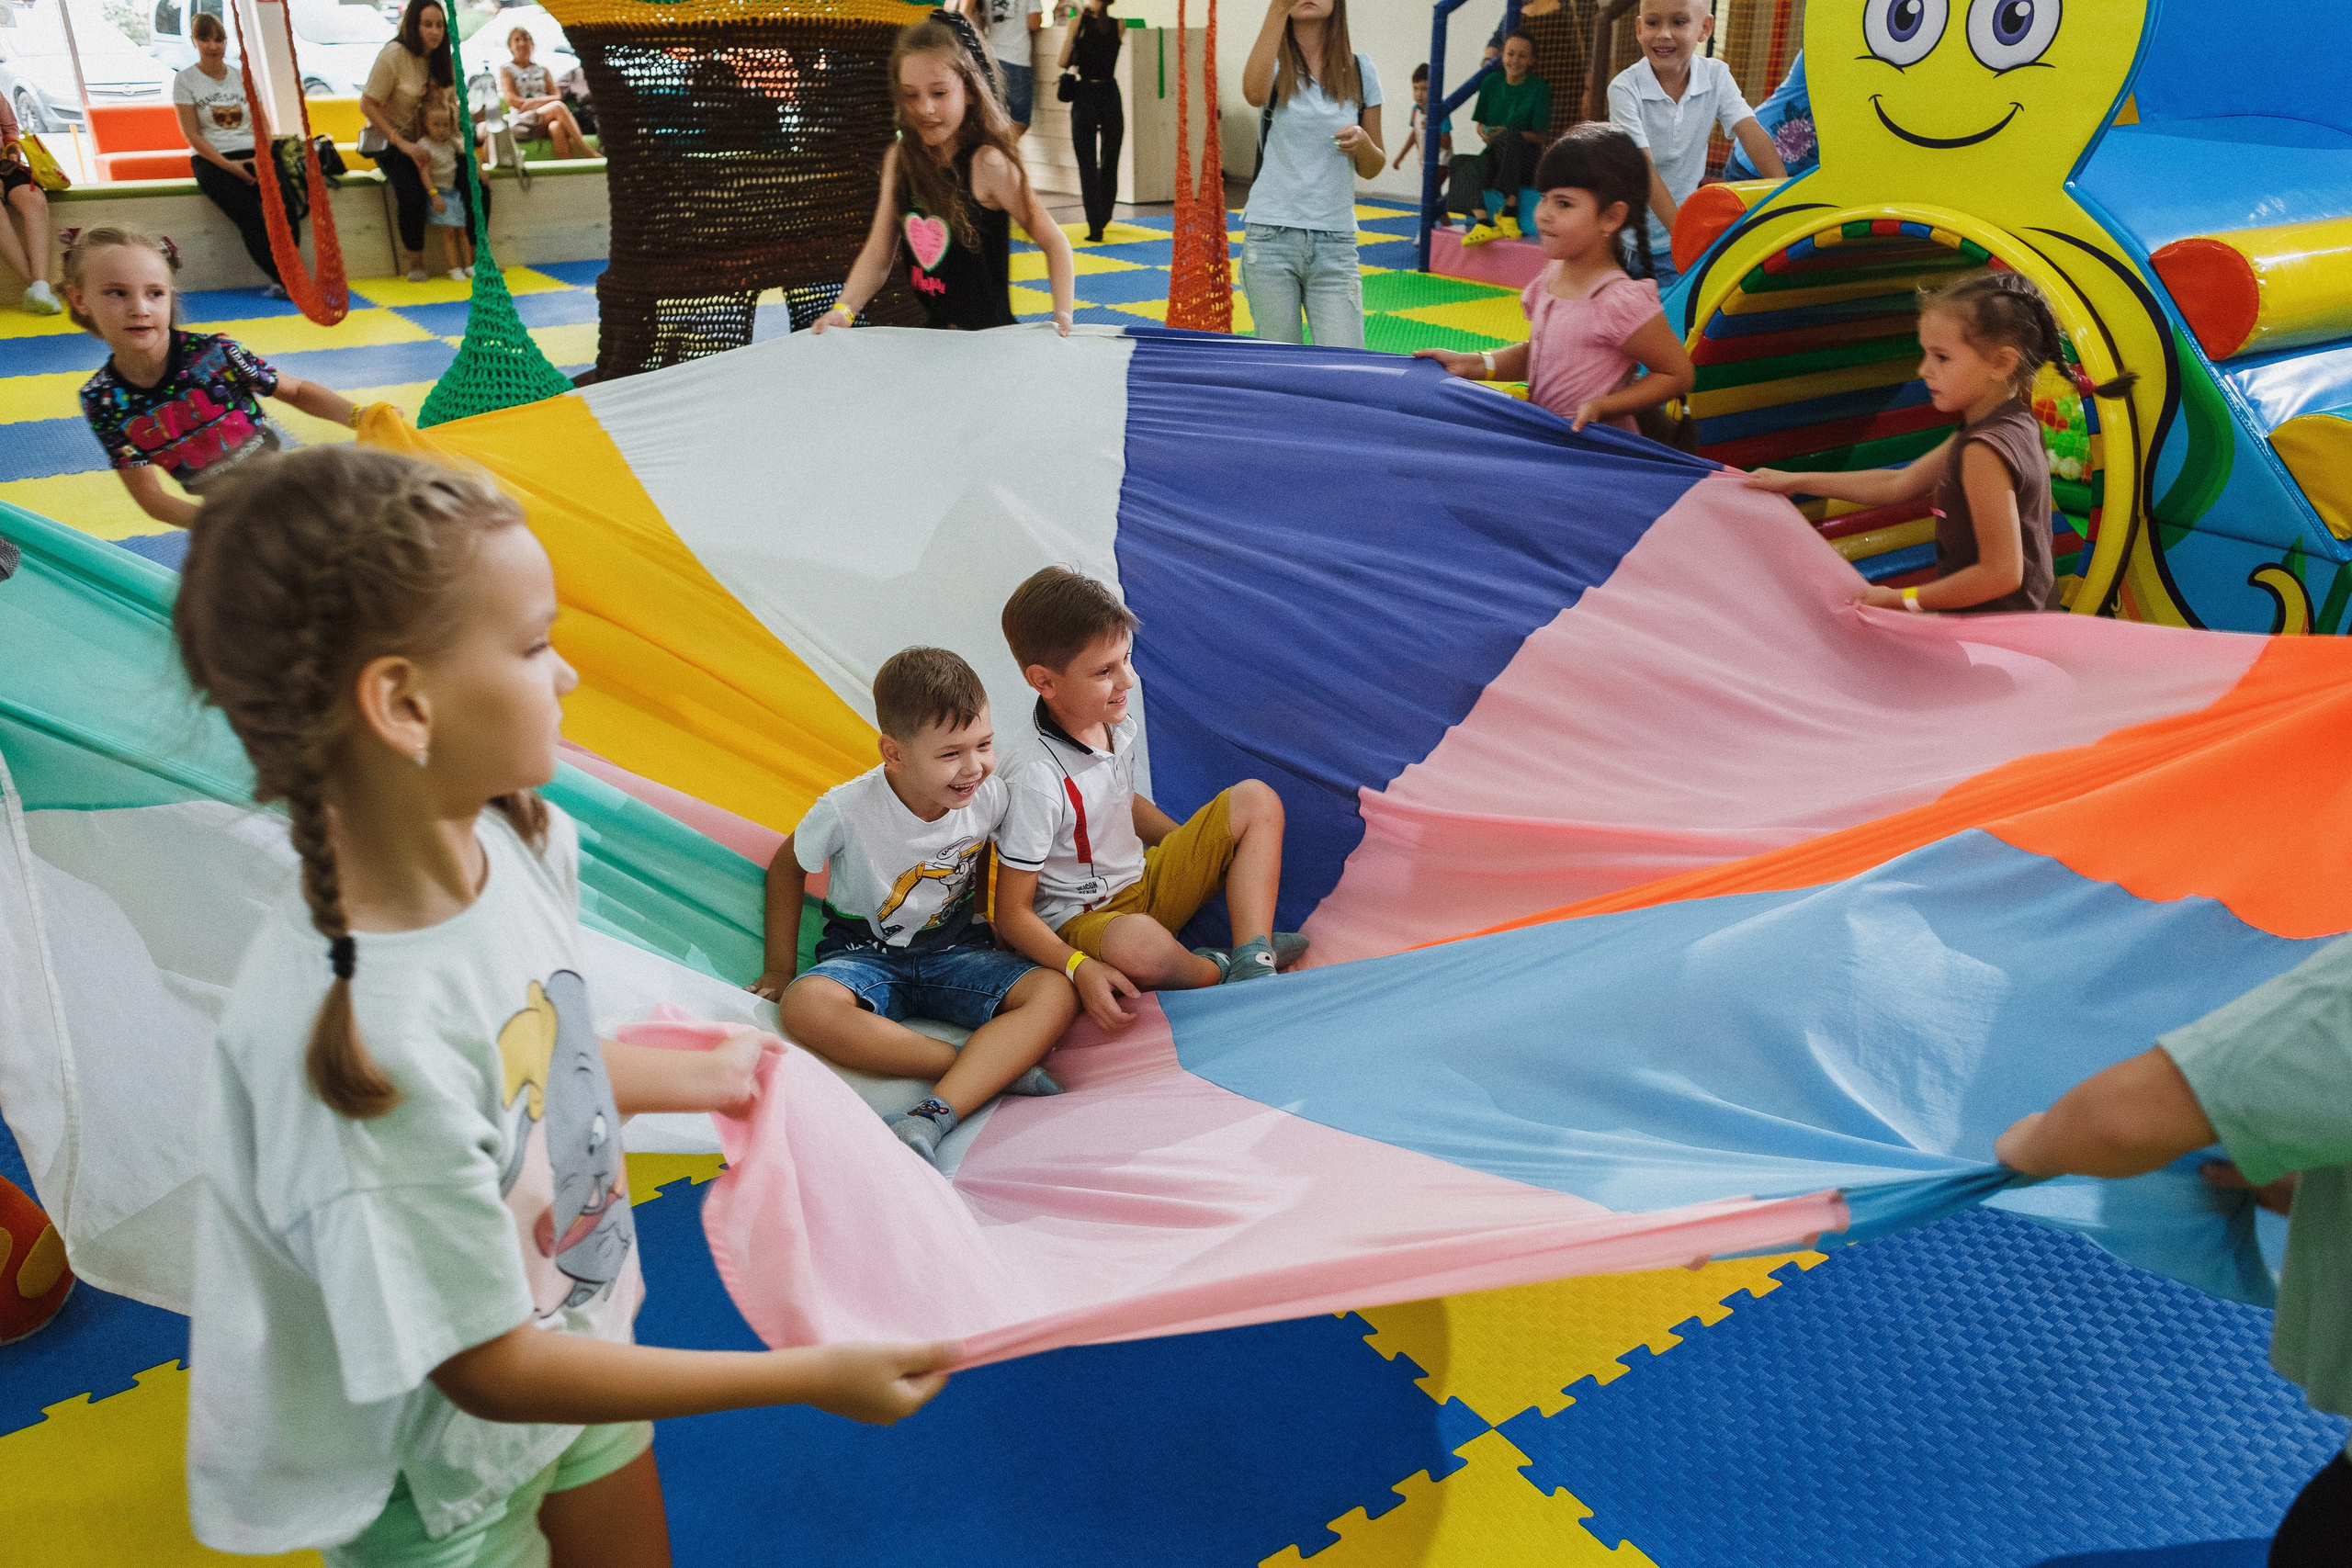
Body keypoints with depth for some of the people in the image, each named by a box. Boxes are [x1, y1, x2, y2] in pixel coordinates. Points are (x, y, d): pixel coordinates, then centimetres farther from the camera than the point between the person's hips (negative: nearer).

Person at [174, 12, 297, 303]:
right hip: (211, 160, -3)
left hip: (250, 156, 3)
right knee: (249, 216, -29)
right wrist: (228, 165, -15)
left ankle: (283, 279, -28)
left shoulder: (242, 78, 15)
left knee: (286, 203, -29)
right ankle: (286, 281, -29)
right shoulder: (185, 80, 4)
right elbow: (192, 134, -2)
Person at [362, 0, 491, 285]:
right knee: (413, 193, -30)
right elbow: (368, 105, -14)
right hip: (393, 142, -5)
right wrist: (405, 145, -21)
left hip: (435, 142, 6)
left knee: (478, 184, -15)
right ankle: (416, 263, -11)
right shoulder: (395, 54, -14)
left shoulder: (441, 59, 4)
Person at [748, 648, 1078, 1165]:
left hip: (954, 951, 2)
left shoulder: (990, 796, -13)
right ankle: (994, 1064, -30)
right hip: (867, 956, -2)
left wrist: (979, 918, 9)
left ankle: (930, 1119, -38)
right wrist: (779, 970, -1)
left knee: (1056, 995, -25)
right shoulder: (848, 809, -21)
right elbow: (787, 867, -2)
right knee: (808, 1005, -37)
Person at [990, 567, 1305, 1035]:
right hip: (1081, 921, -9)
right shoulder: (1035, 781, -27)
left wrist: (1204, 850, 17)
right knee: (1139, 944, -44)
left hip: (1147, 884, 9)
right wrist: (1079, 968, -36)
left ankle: (1252, 962, -14)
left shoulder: (1118, 725, -1)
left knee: (1256, 800, 3)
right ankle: (1215, 971, -7)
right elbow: (1013, 912, -22)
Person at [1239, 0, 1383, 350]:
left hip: (1335, 244, 2)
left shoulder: (1360, 69, 8)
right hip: (1271, 239, -2)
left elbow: (1372, 169, 13)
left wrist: (1363, 143, -10)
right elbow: (1254, 94, -25)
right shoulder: (1275, 63, 2)